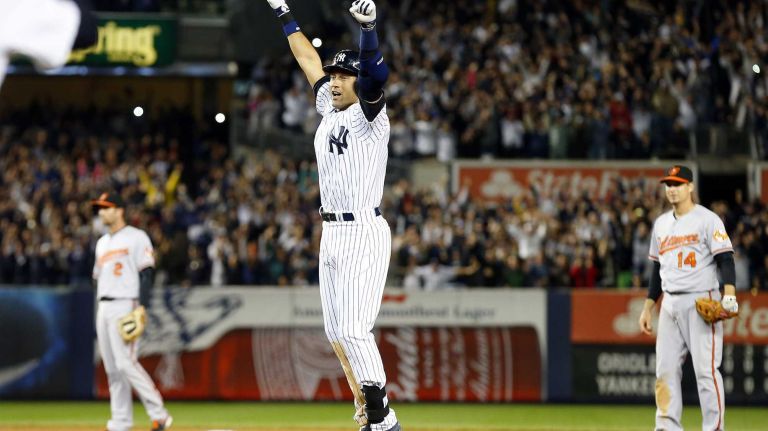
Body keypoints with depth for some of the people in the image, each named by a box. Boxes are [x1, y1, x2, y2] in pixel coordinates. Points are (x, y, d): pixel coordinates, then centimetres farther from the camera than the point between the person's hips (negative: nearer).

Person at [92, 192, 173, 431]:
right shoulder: (102, 242, 21)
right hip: (104, 308, 8)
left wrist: (142, 306, -21)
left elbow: (146, 274, -11)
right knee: (112, 367, 5)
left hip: (125, 305, -8)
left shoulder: (136, 237, -3)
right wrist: (100, 309, 17)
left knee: (125, 362, -18)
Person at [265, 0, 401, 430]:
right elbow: (309, 60, 24)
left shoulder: (370, 115, -9)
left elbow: (376, 75, -28)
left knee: (354, 330, -16)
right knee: (337, 332, 10)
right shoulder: (329, 109, 13)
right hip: (332, 233, 9)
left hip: (364, 233, -9)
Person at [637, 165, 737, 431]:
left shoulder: (707, 219, -4)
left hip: (701, 302, -7)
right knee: (666, 370, 4)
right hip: (670, 305, 7)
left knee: (706, 369, -10)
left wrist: (729, 294, -27)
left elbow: (725, 258, -12)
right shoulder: (661, 223, 17)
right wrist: (647, 307, 19)